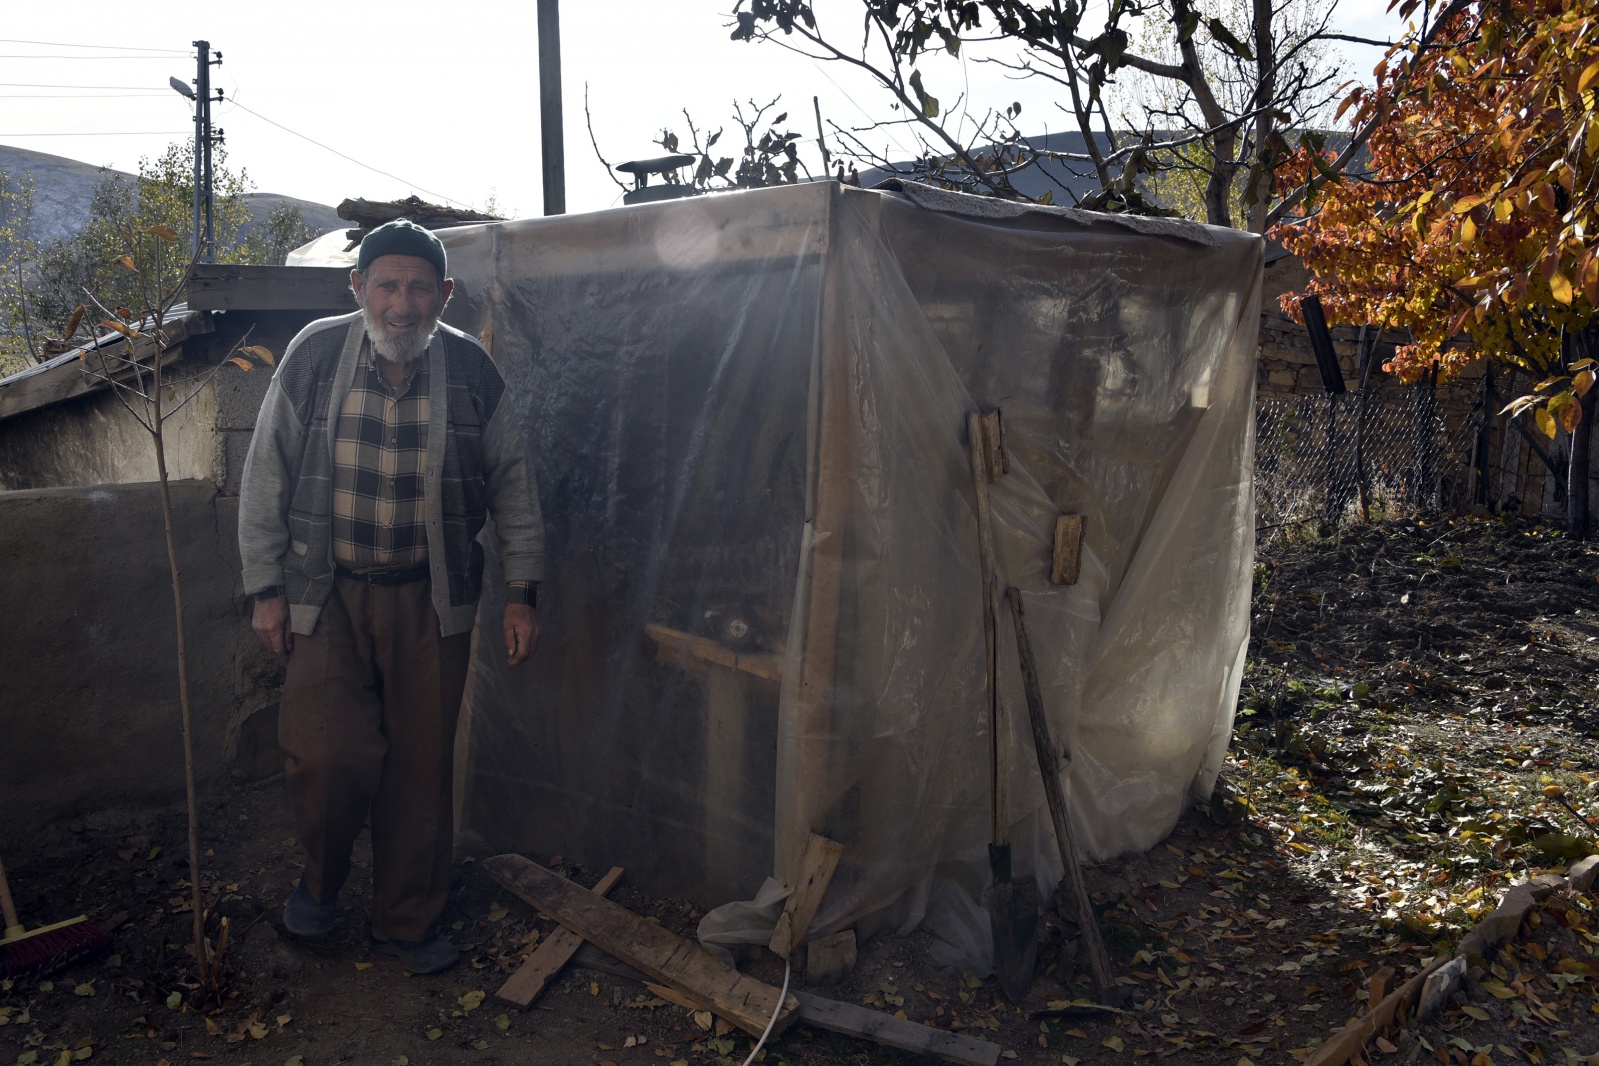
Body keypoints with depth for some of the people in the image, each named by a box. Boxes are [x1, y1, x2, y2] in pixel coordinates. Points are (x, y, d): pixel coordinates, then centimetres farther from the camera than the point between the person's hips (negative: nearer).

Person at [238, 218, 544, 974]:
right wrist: (267, 589, 0)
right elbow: (267, 477, 1)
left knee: (421, 766, 6)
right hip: (328, 592, -1)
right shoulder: (314, 355, -6)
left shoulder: (471, 370, -4)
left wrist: (521, 592, 3)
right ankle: (321, 877, 23)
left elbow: (512, 485, 4)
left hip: (430, 599, 1)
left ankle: (407, 921, 26)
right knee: (326, 753, -11)